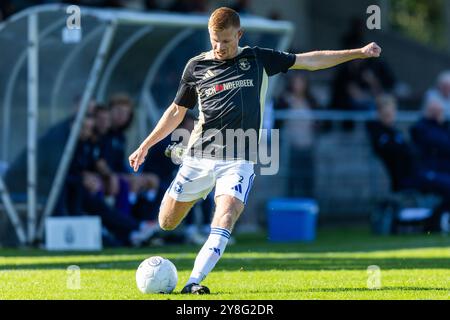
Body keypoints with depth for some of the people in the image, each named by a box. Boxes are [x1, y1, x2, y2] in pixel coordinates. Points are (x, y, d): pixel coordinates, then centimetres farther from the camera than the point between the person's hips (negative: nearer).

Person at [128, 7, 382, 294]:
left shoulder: (258, 60, 6)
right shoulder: (197, 66, 5)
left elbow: (310, 61, 10)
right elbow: (177, 111, 15)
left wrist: (358, 53, 6)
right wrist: (145, 147, 12)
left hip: (239, 160, -1)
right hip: (199, 157, 2)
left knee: (225, 218, -24)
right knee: (166, 223, 5)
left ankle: (194, 281, -26)